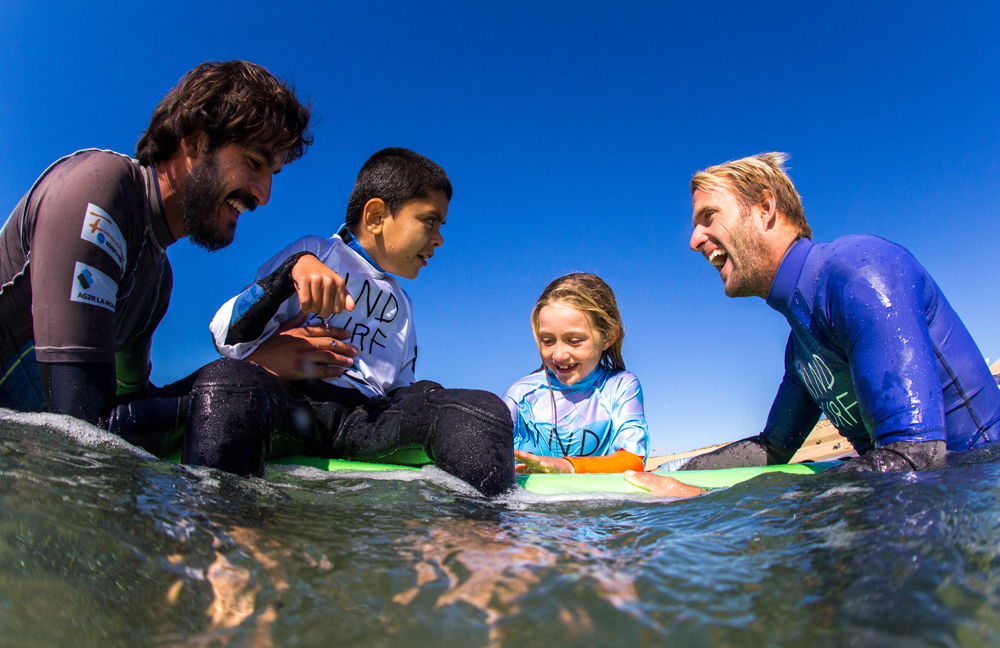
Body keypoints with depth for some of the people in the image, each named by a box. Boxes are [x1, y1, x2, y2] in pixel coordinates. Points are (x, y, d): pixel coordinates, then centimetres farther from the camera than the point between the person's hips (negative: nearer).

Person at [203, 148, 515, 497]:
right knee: (224, 380, -39)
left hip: (366, 421, 4)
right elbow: (229, 339, 0)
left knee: (484, 408, -23)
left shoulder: (401, 304, 29)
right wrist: (293, 268, -14)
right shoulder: (316, 252, 12)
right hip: (290, 400, -3)